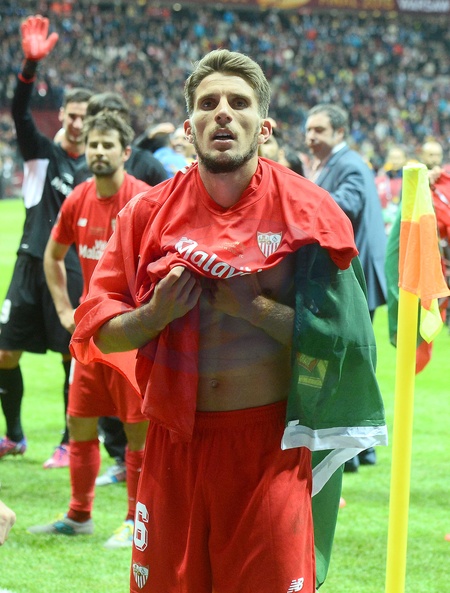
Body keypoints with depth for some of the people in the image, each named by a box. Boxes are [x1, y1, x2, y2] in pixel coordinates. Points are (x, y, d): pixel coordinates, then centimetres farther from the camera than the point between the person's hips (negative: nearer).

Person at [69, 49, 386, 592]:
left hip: (269, 441, -2)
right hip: (174, 440, 2)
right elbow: (95, 333, 4)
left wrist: (255, 307, -18)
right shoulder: (149, 212, 2)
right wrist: (158, 313, -14)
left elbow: (343, 337, -9)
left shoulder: (306, 212, -4)